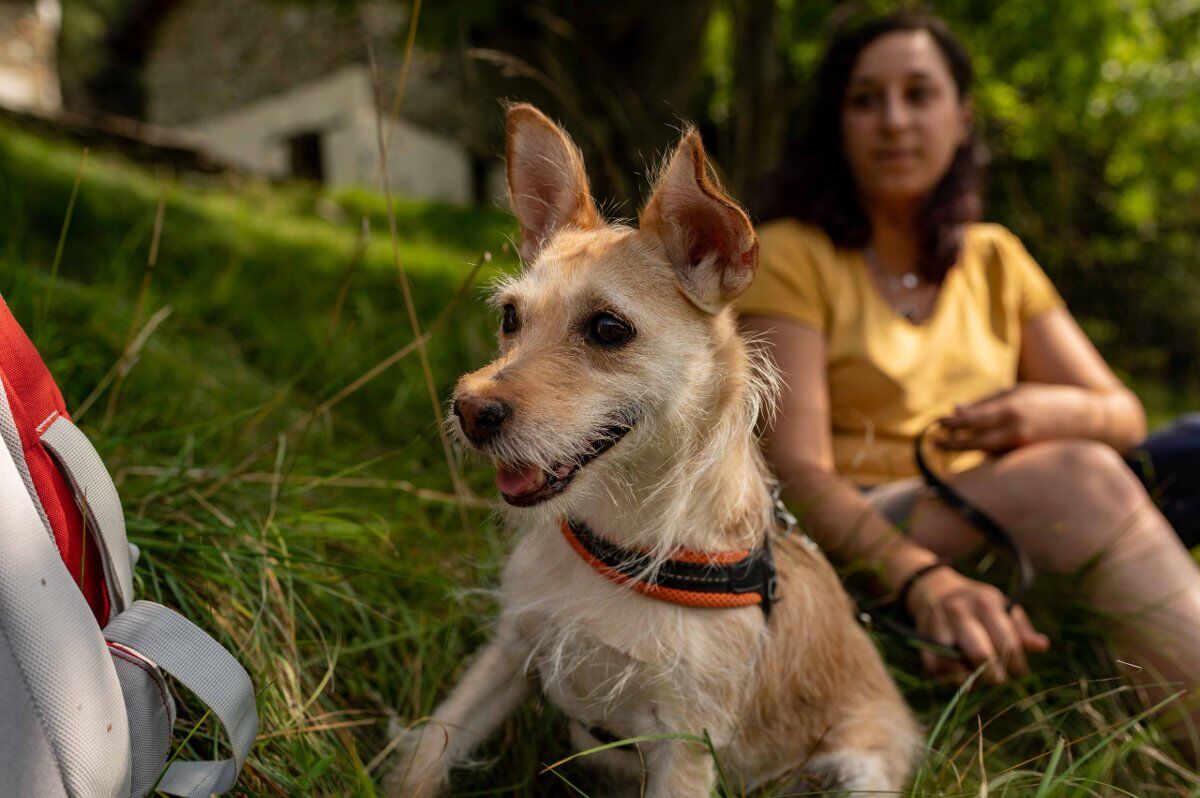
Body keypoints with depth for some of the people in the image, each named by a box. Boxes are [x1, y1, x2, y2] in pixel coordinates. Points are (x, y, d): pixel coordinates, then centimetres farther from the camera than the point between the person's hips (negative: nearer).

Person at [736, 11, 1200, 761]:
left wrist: (1056, 410, -15)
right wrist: (923, 577, -34)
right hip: (846, 549, -5)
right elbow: (796, 467, -15)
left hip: (994, 543, 5)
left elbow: (1123, 413, 11)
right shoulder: (792, 255, -2)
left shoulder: (994, 258, 15)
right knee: (1077, 474, -31)